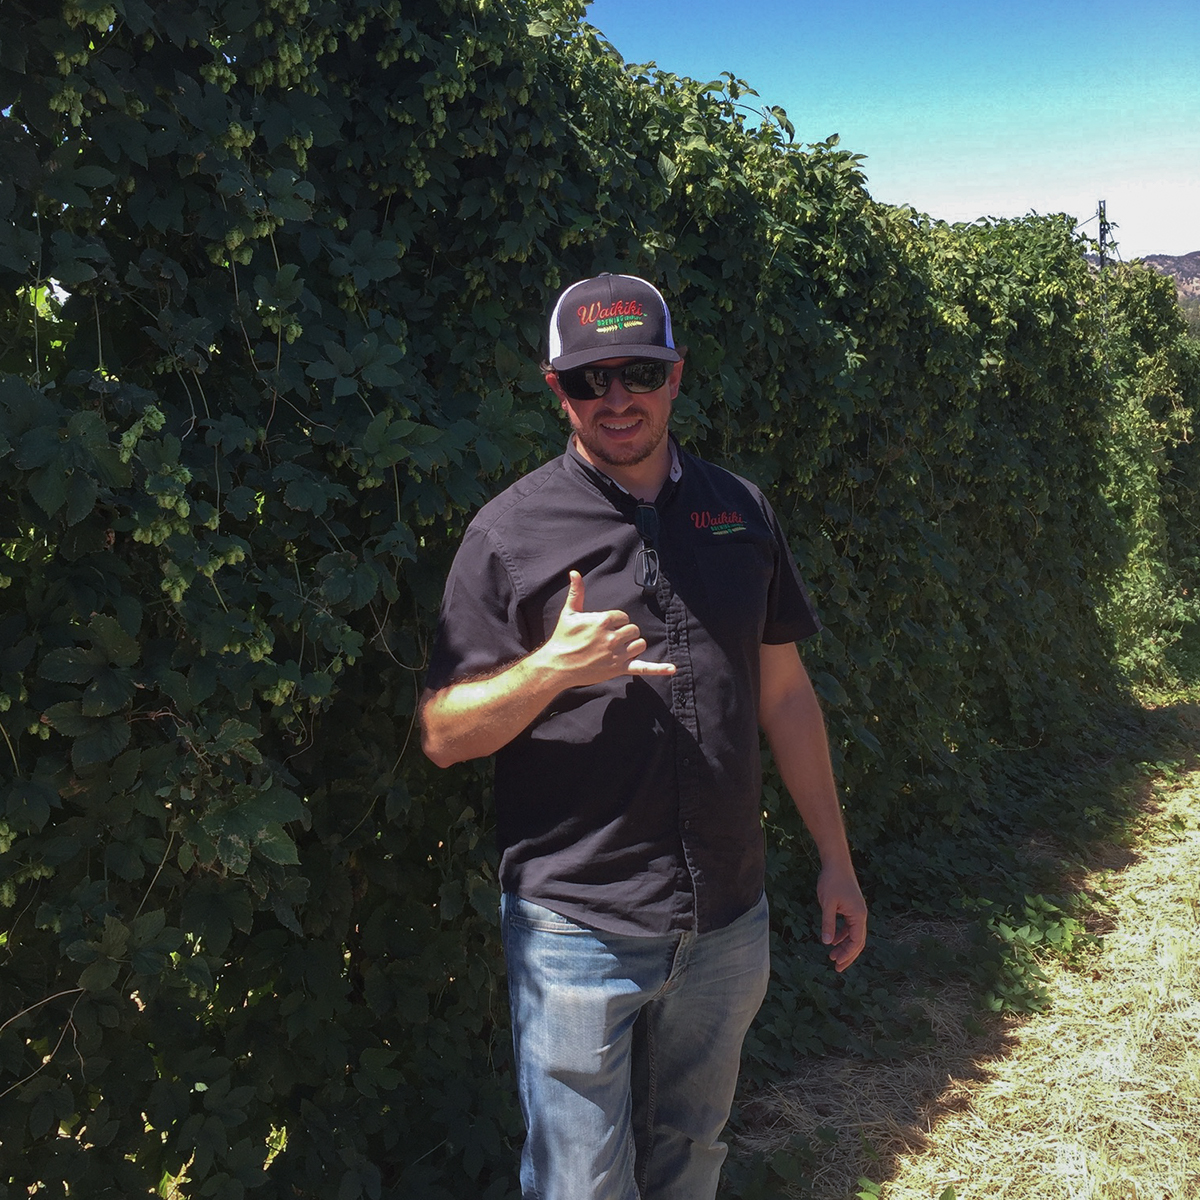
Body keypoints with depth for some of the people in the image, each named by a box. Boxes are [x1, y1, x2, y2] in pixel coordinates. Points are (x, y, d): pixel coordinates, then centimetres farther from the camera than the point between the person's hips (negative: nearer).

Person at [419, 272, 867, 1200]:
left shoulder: (741, 511, 5)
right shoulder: (511, 532, -7)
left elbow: (784, 692, 11)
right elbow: (444, 735, -7)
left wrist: (836, 861, 12)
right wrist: (550, 670, -24)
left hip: (728, 921, 4)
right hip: (577, 924, -3)